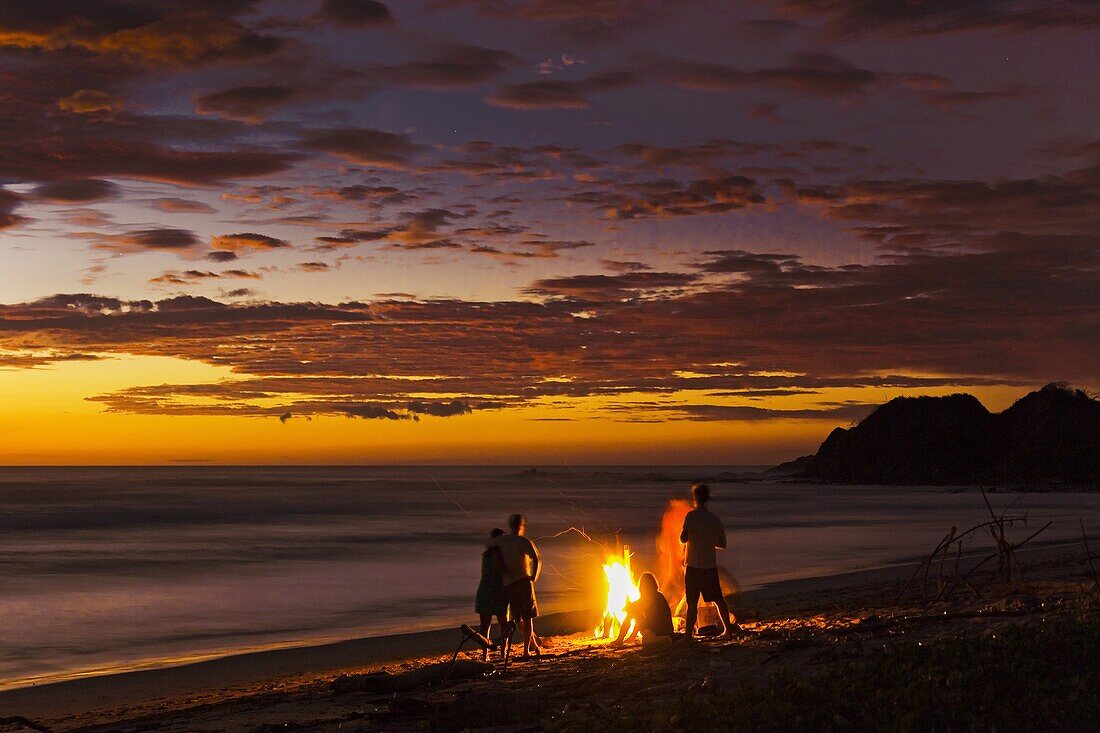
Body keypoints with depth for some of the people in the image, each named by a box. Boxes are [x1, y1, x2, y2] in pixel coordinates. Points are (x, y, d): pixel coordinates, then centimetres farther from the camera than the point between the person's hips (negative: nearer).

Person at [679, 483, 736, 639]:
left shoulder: (691, 516, -8)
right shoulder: (715, 520, 7)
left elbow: (683, 538, -17)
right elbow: (722, 545, 13)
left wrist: (682, 534, 5)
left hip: (694, 566, -4)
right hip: (711, 566, 4)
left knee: (692, 603, -4)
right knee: (719, 599, 16)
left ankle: (688, 634, -7)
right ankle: (728, 629, 22)